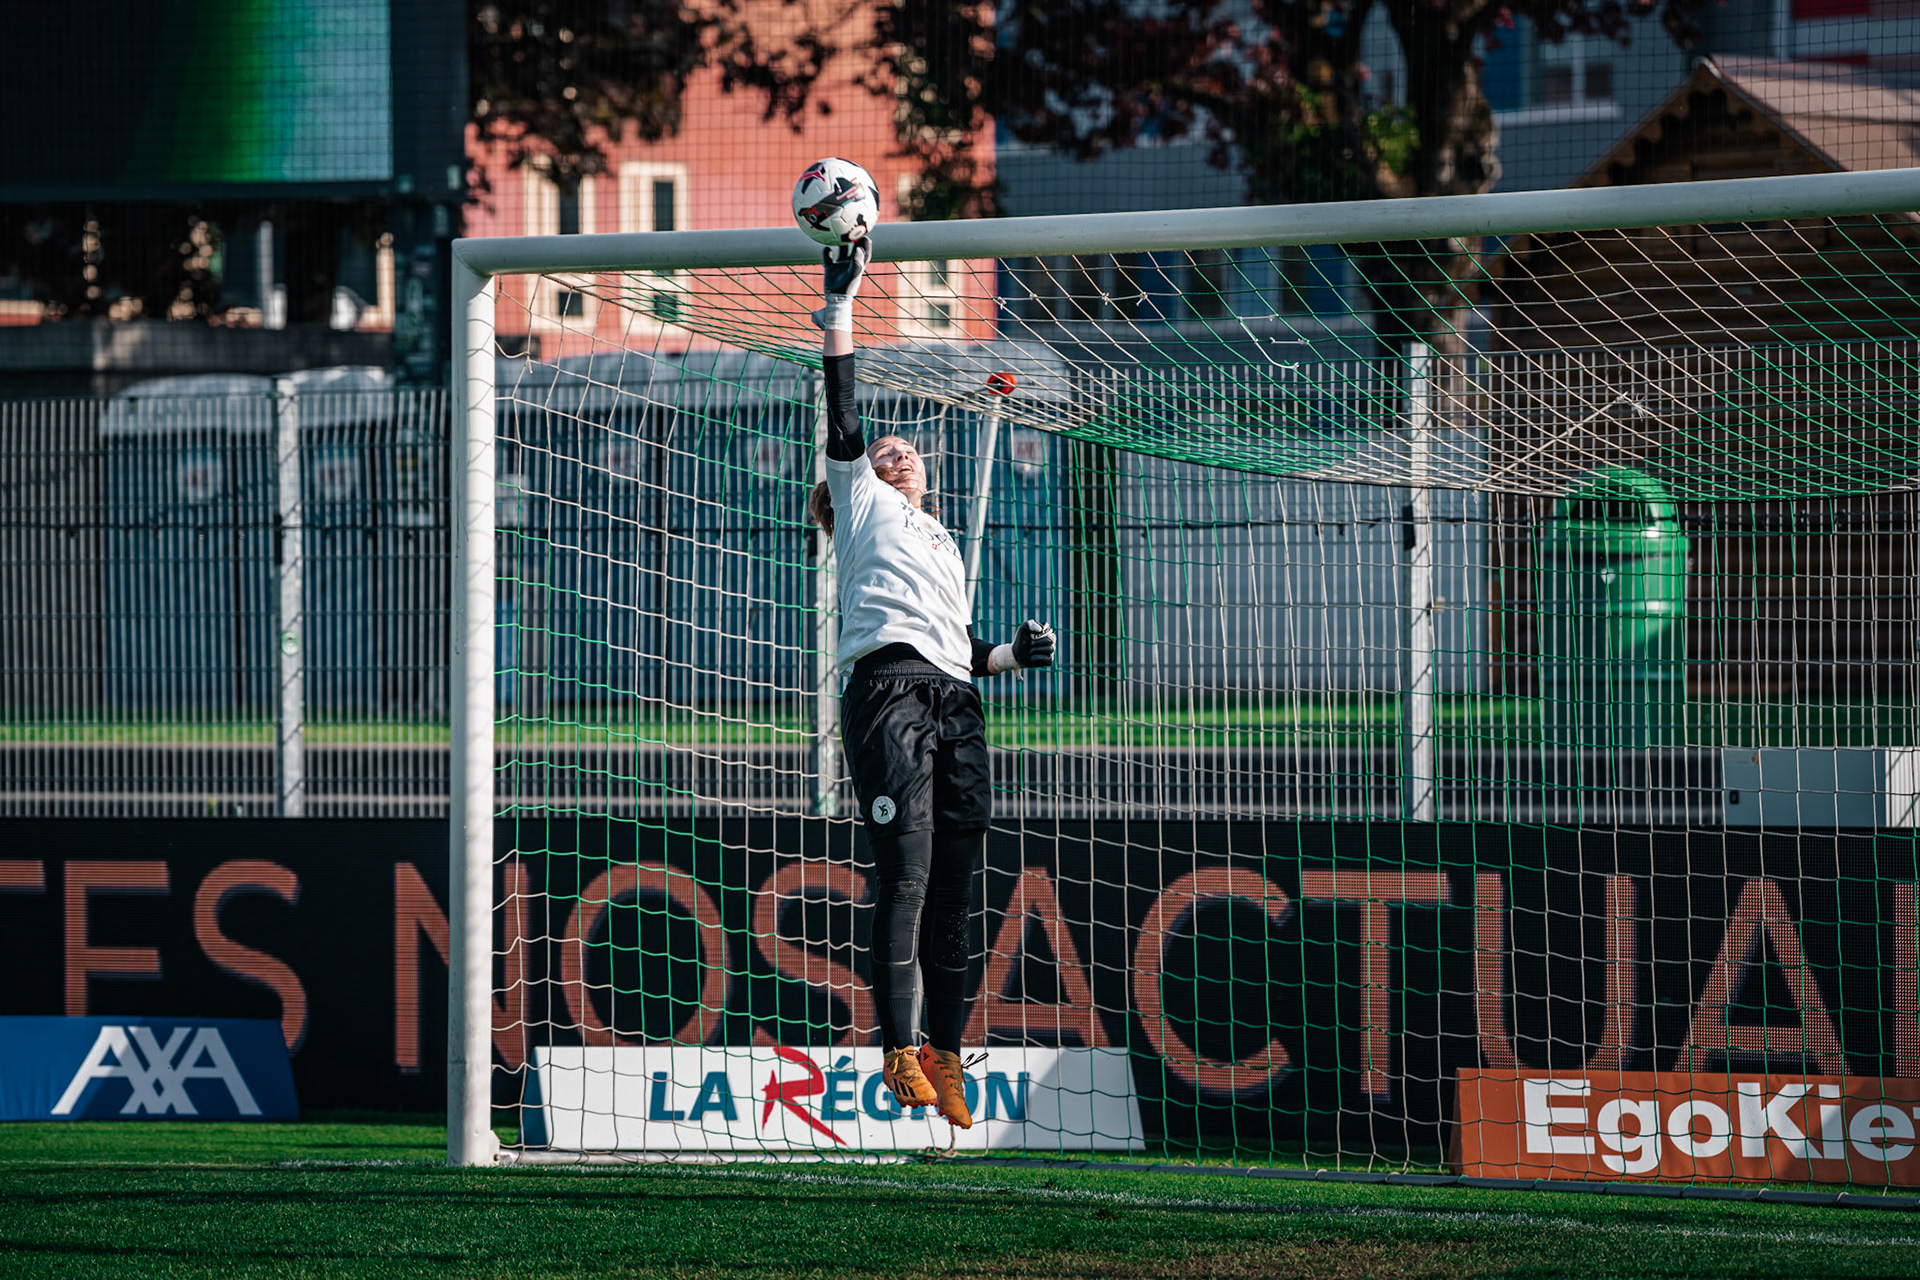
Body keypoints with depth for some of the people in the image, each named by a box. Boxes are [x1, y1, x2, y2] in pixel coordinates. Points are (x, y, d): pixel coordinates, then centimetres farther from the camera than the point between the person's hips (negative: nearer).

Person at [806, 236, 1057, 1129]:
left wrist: (1014, 653, 14)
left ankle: (945, 1056, 4)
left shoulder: (941, 542, 35)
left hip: (955, 701, 6)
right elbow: (842, 418, 7)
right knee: (904, 871, -17)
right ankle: (900, 1050, -23)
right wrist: (839, 302, 5)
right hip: (890, 690, -6)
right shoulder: (862, 503, 19)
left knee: (953, 888, 1)